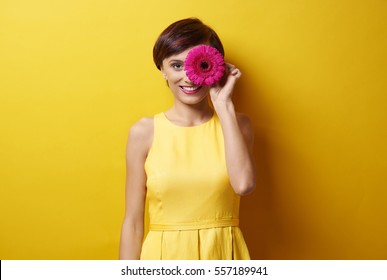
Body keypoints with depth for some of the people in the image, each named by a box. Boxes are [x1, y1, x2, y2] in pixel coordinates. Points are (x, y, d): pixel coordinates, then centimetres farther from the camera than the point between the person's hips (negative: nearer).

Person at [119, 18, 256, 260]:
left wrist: (224, 104, -15)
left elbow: (244, 184, -21)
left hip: (224, 253, 1)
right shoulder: (145, 132, -6)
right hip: (164, 255, -1)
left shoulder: (236, 124, -2)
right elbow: (133, 221, -4)